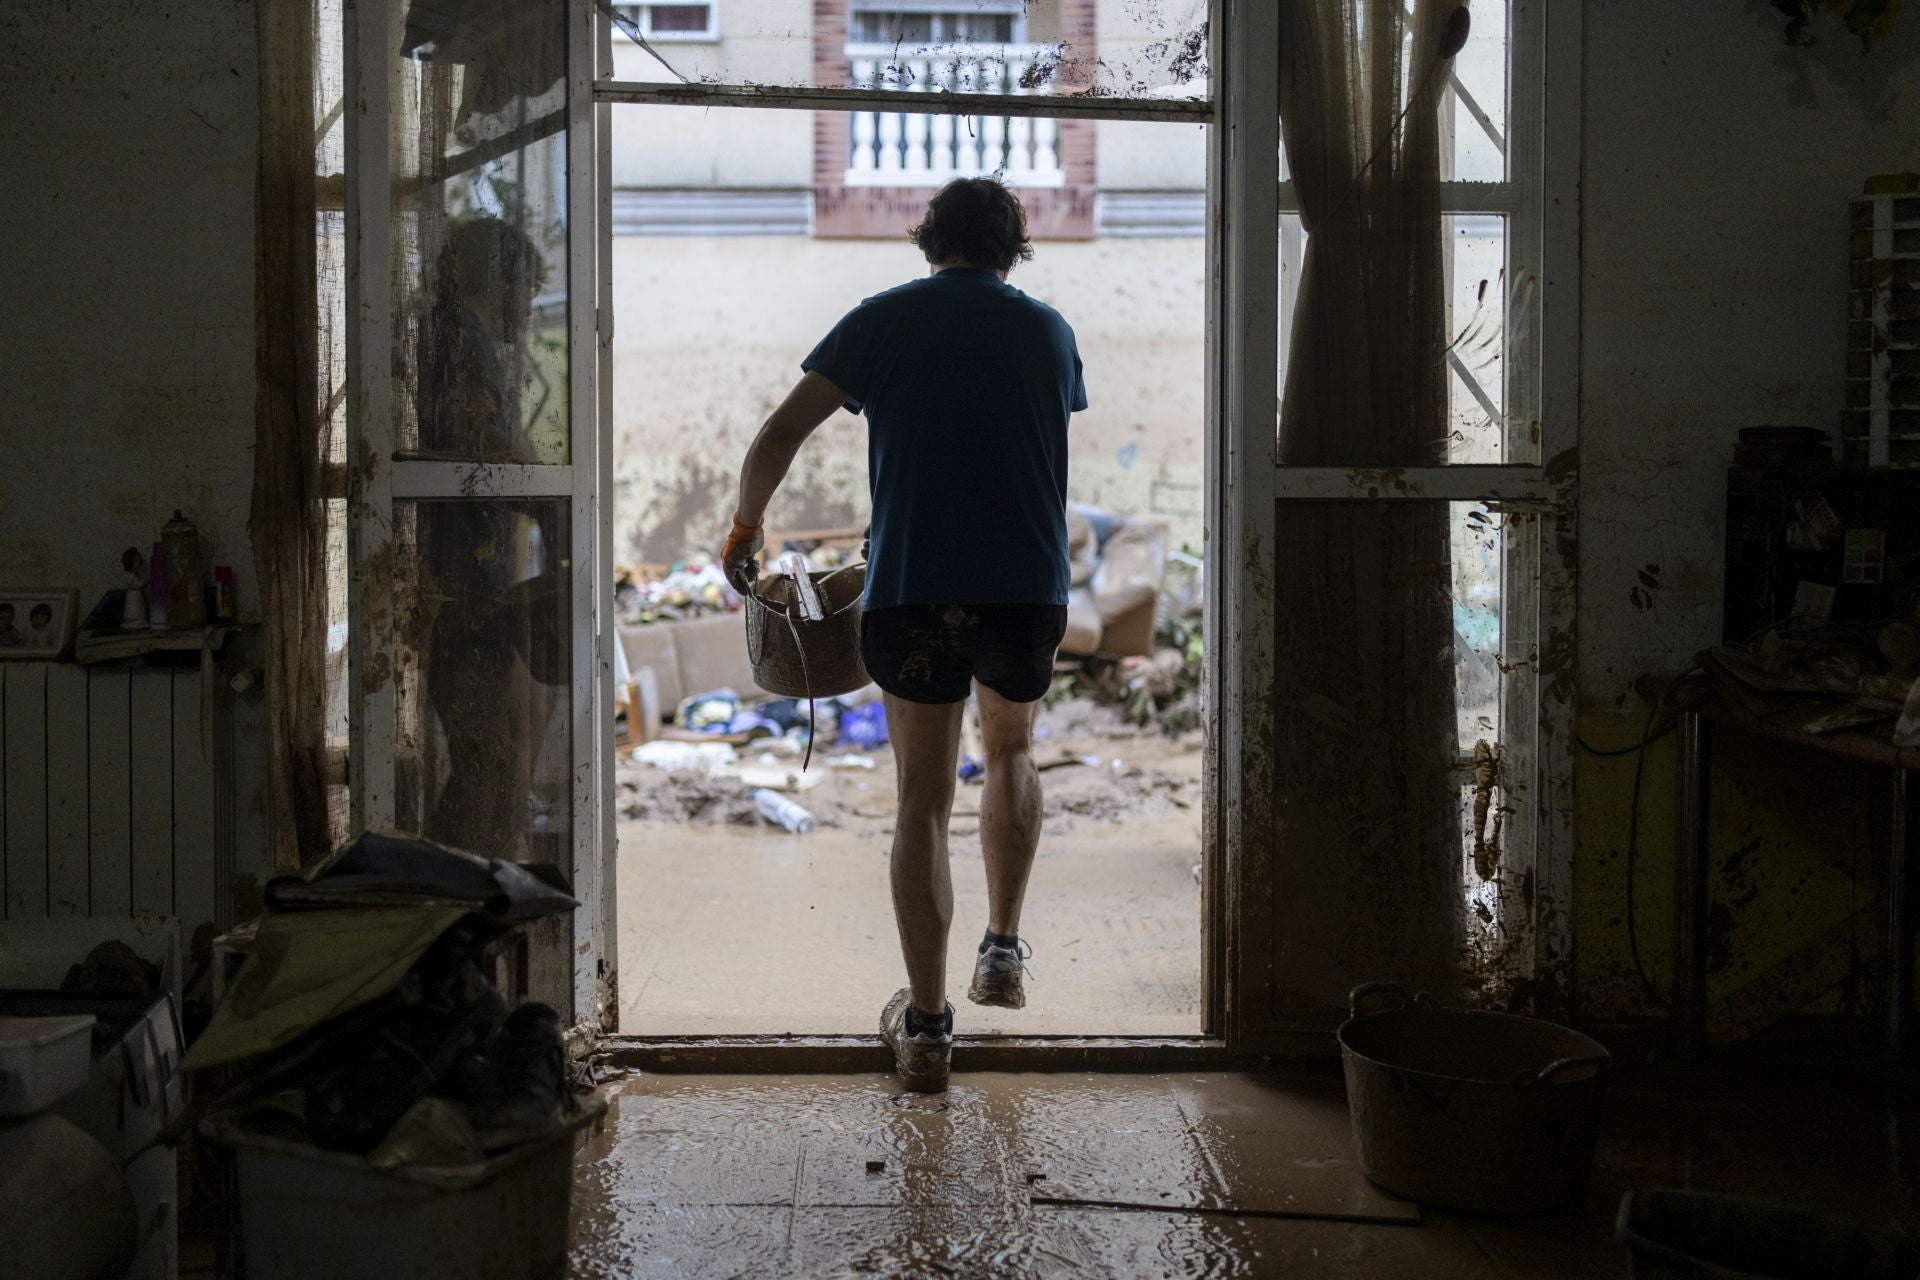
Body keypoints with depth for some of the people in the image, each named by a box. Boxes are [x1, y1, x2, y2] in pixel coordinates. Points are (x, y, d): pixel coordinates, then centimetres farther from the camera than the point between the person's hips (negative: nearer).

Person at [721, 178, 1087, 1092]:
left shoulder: (882, 320, 5)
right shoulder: (1047, 330, 10)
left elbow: (778, 438, -1)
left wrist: (745, 528, 14)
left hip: (911, 589, -1)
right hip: (1028, 587, 2)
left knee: (924, 801, 5)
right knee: (1011, 752, 27)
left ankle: (926, 1024, 4)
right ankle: (1003, 950, 24)